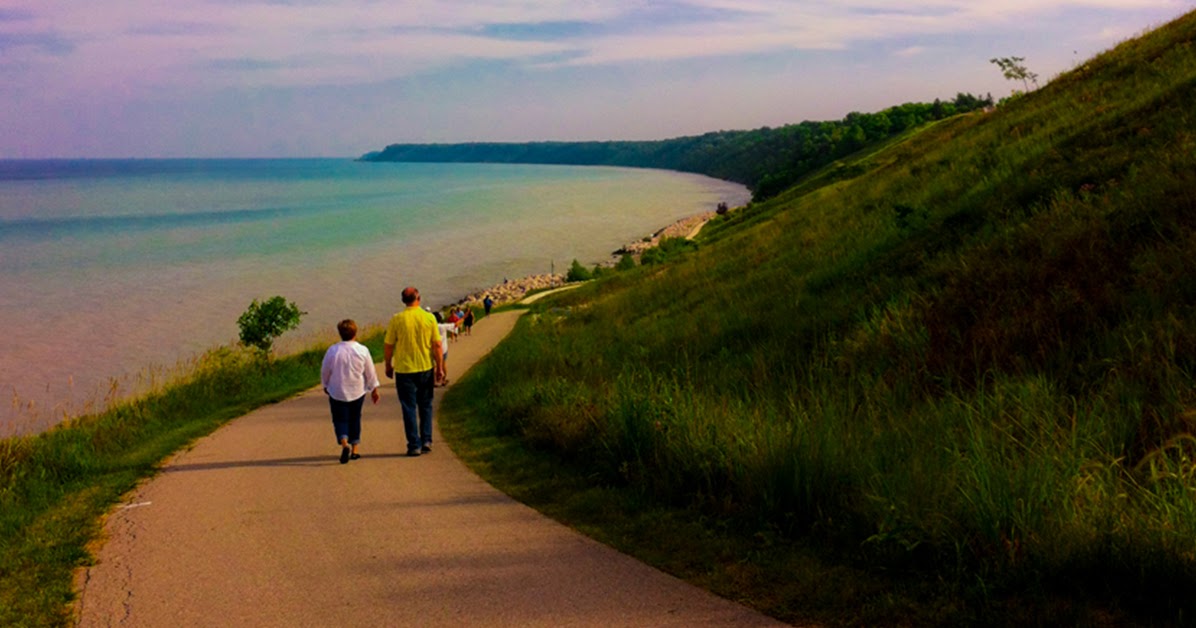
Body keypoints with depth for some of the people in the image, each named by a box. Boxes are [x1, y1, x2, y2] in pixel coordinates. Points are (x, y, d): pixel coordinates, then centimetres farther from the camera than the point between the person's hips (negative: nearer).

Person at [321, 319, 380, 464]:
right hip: (357, 392, 1)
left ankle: (344, 444, -20)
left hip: (337, 393, -1)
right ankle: (354, 449, 16)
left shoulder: (332, 350, -9)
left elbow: (324, 371, 2)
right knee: (354, 419, 15)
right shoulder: (362, 350, -7)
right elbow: (370, 373, 0)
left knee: (340, 420, 4)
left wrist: (326, 385, 20)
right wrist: (374, 389, 13)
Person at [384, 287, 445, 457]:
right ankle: (426, 441, 14)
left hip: (404, 370, -2)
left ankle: (414, 445, 6)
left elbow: (388, 346, -3)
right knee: (425, 406, 17)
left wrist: (388, 366, 12)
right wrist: (440, 368, 4)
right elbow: (437, 345, -4)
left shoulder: (397, 319, -8)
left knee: (409, 408, 6)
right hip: (426, 368, 2)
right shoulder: (429, 318, -5)